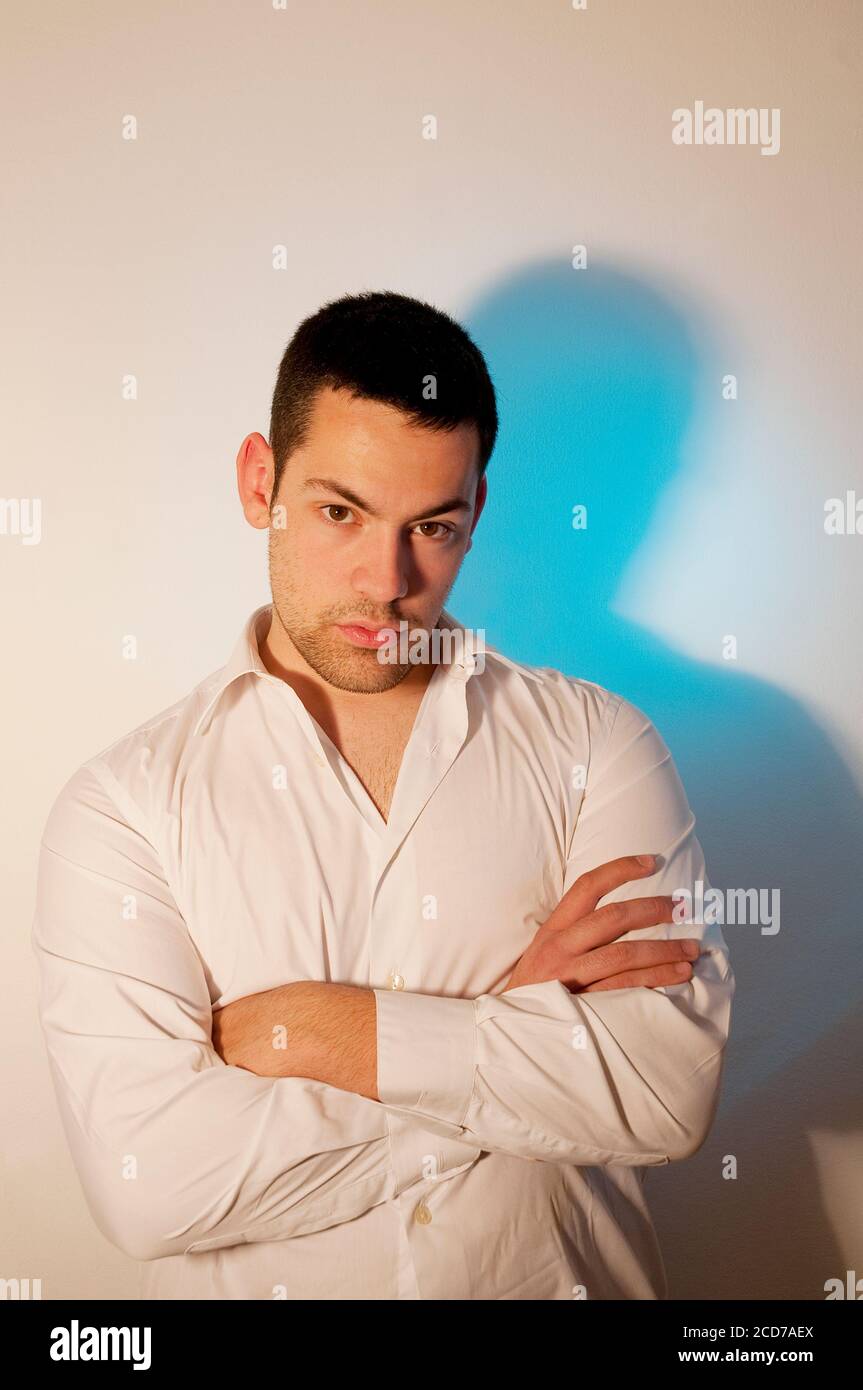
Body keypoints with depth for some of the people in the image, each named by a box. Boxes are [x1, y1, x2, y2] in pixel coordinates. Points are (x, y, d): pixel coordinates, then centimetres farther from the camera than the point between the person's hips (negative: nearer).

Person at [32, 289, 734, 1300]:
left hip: (567, 1272, 1)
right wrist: (517, 1026, -18)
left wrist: (320, 1028, -18)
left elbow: (673, 1083, -16)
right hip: (259, 1286, -1)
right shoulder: (123, 803, -9)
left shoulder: (595, 742, -6)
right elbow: (145, 1180, -19)